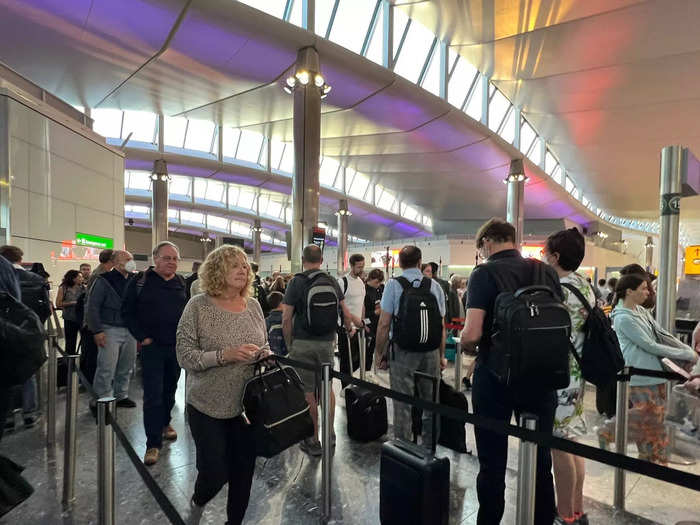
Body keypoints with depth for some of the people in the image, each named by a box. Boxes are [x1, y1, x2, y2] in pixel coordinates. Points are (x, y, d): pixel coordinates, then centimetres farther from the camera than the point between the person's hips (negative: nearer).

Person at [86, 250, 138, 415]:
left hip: (130, 330, 5)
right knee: (107, 369, -5)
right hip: (110, 330, -5)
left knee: (126, 368, 12)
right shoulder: (104, 280, -4)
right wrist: (97, 330, -11)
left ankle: (121, 396, 27)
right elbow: (92, 306, -5)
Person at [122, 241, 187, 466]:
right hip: (152, 346, -3)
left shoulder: (183, 284, 5)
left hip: (177, 346, 4)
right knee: (153, 394, -3)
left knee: (170, 389, 17)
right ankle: (153, 443, 7)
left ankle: (165, 422, 40)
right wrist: (141, 336, -9)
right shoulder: (140, 281, -4)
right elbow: (128, 312, -3)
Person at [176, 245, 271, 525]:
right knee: (215, 472, 5)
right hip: (209, 406, -4)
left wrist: (266, 355, -10)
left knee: (243, 469, 14)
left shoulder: (253, 305, 2)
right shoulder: (198, 306, -12)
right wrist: (224, 355, -27)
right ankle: (198, 501, 41)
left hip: (249, 403, 4)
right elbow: (184, 356, -14)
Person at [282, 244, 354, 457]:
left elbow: (286, 319, -10)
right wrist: (350, 329, 25)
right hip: (327, 342, 4)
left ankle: (314, 441, 16)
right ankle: (330, 433, 30)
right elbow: (345, 314, 6)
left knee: (308, 392, 6)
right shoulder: (332, 281, 2)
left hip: (303, 343, -4)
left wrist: (289, 345, 2)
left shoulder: (296, 282, -8)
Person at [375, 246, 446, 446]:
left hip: (402, 351, -3)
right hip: (431, 352, 3)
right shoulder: (435, 286, 4)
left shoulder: (393, 285, -5)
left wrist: (379, 352, 2)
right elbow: (441, 325, 7)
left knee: (403, 403, 6)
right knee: (430, 401, 16)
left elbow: (384, 324, -9)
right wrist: (441, 355, 16)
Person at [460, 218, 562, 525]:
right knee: (540, 463, 18)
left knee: (492, 464, 10)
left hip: (496, 377, -4)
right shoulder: (547, 272, 3)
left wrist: (467, 348, 0)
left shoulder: (484, 273, -12)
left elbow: (472, 334, -21)